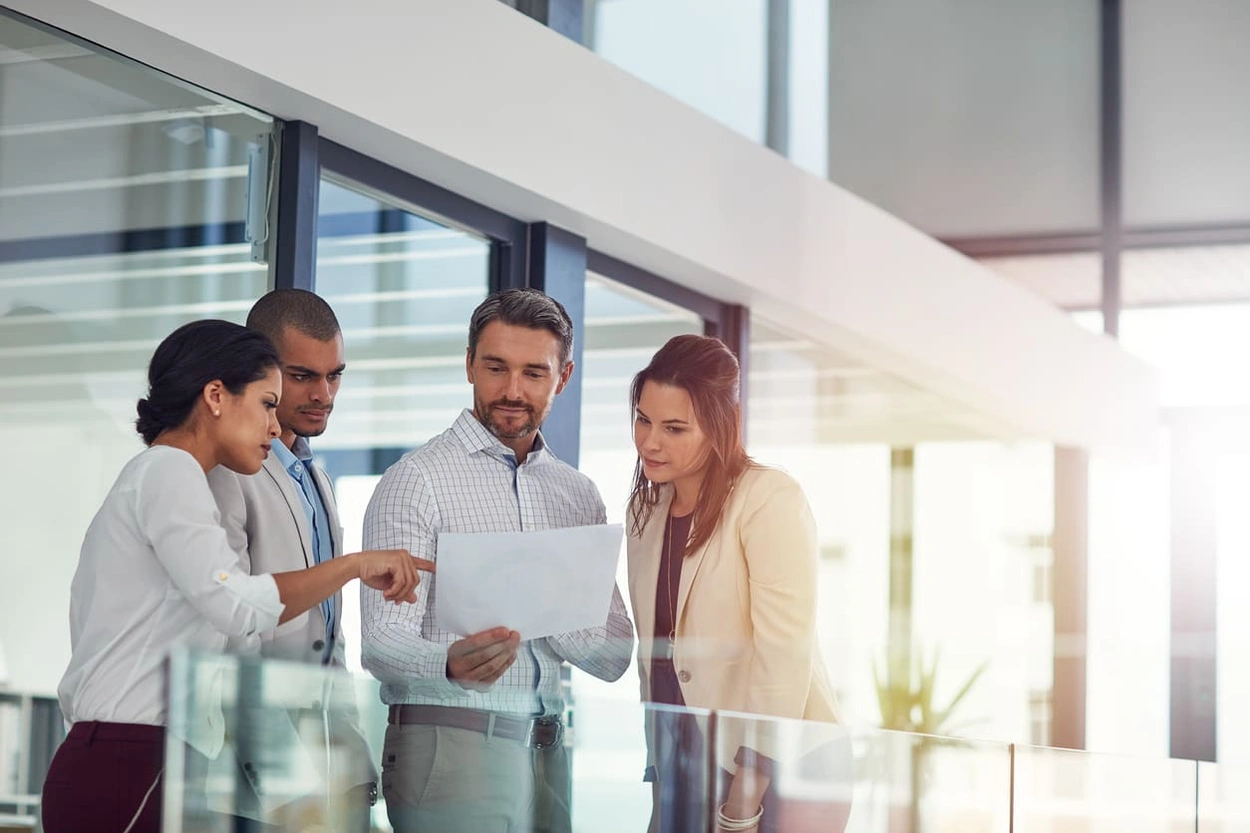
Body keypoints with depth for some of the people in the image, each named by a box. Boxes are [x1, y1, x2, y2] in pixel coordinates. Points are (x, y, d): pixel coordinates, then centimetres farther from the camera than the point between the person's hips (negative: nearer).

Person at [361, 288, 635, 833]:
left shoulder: (579, 495, 13)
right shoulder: (417, 480, -5)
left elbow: (615, 656, 7)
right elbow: (383, 640, -14)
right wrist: (452, 662, -35)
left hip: (549, 749, 5)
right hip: (450, 746, -5)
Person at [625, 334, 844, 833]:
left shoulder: (770, 500, -13)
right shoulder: (645, 508, 10)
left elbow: (784, 656, -18)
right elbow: (653, 651, 13)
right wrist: (657, 764, 6)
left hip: (775, 773, -6)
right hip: (682, 768, 6)